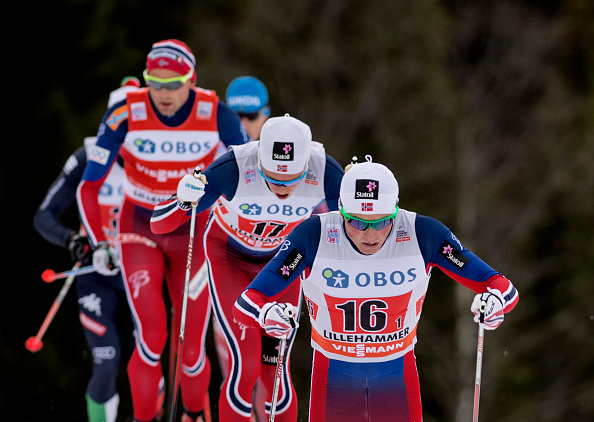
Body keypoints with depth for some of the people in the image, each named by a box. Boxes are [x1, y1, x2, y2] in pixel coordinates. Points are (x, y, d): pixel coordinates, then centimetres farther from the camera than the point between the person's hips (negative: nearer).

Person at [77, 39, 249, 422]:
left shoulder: (216, 115, -18)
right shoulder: (125, 115, -20)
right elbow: (89, 186, -9)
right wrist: (98, 244, -13)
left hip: (194, 234, 1)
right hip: (140, 231, -1)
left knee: (191, 348, -2)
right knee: (151, 337, -18)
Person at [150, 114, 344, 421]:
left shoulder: (324, 172, -28)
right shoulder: (234, 168, -36)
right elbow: (158, 224, -31)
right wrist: (184, 200, -51)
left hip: (282, 258, 2)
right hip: (229, 256, -2)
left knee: (274, 367, -2)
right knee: (246, 363, -15)